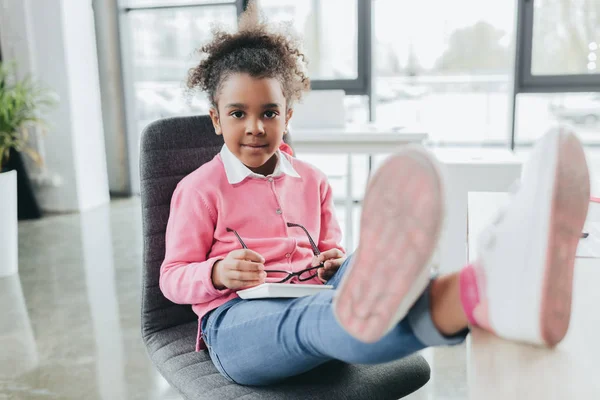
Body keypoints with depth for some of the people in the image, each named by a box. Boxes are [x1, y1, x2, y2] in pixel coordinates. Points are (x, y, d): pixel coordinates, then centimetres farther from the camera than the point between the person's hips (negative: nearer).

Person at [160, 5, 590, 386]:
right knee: (311, 317, -41)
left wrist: (335, 260, 2)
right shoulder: (199, 189, 5)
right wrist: (218, 273, -17)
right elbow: (173, 278, 7)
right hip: (237, 319, -3)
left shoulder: (311, 181, 18)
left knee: (359, 264, -34)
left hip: (312, 295, 3)